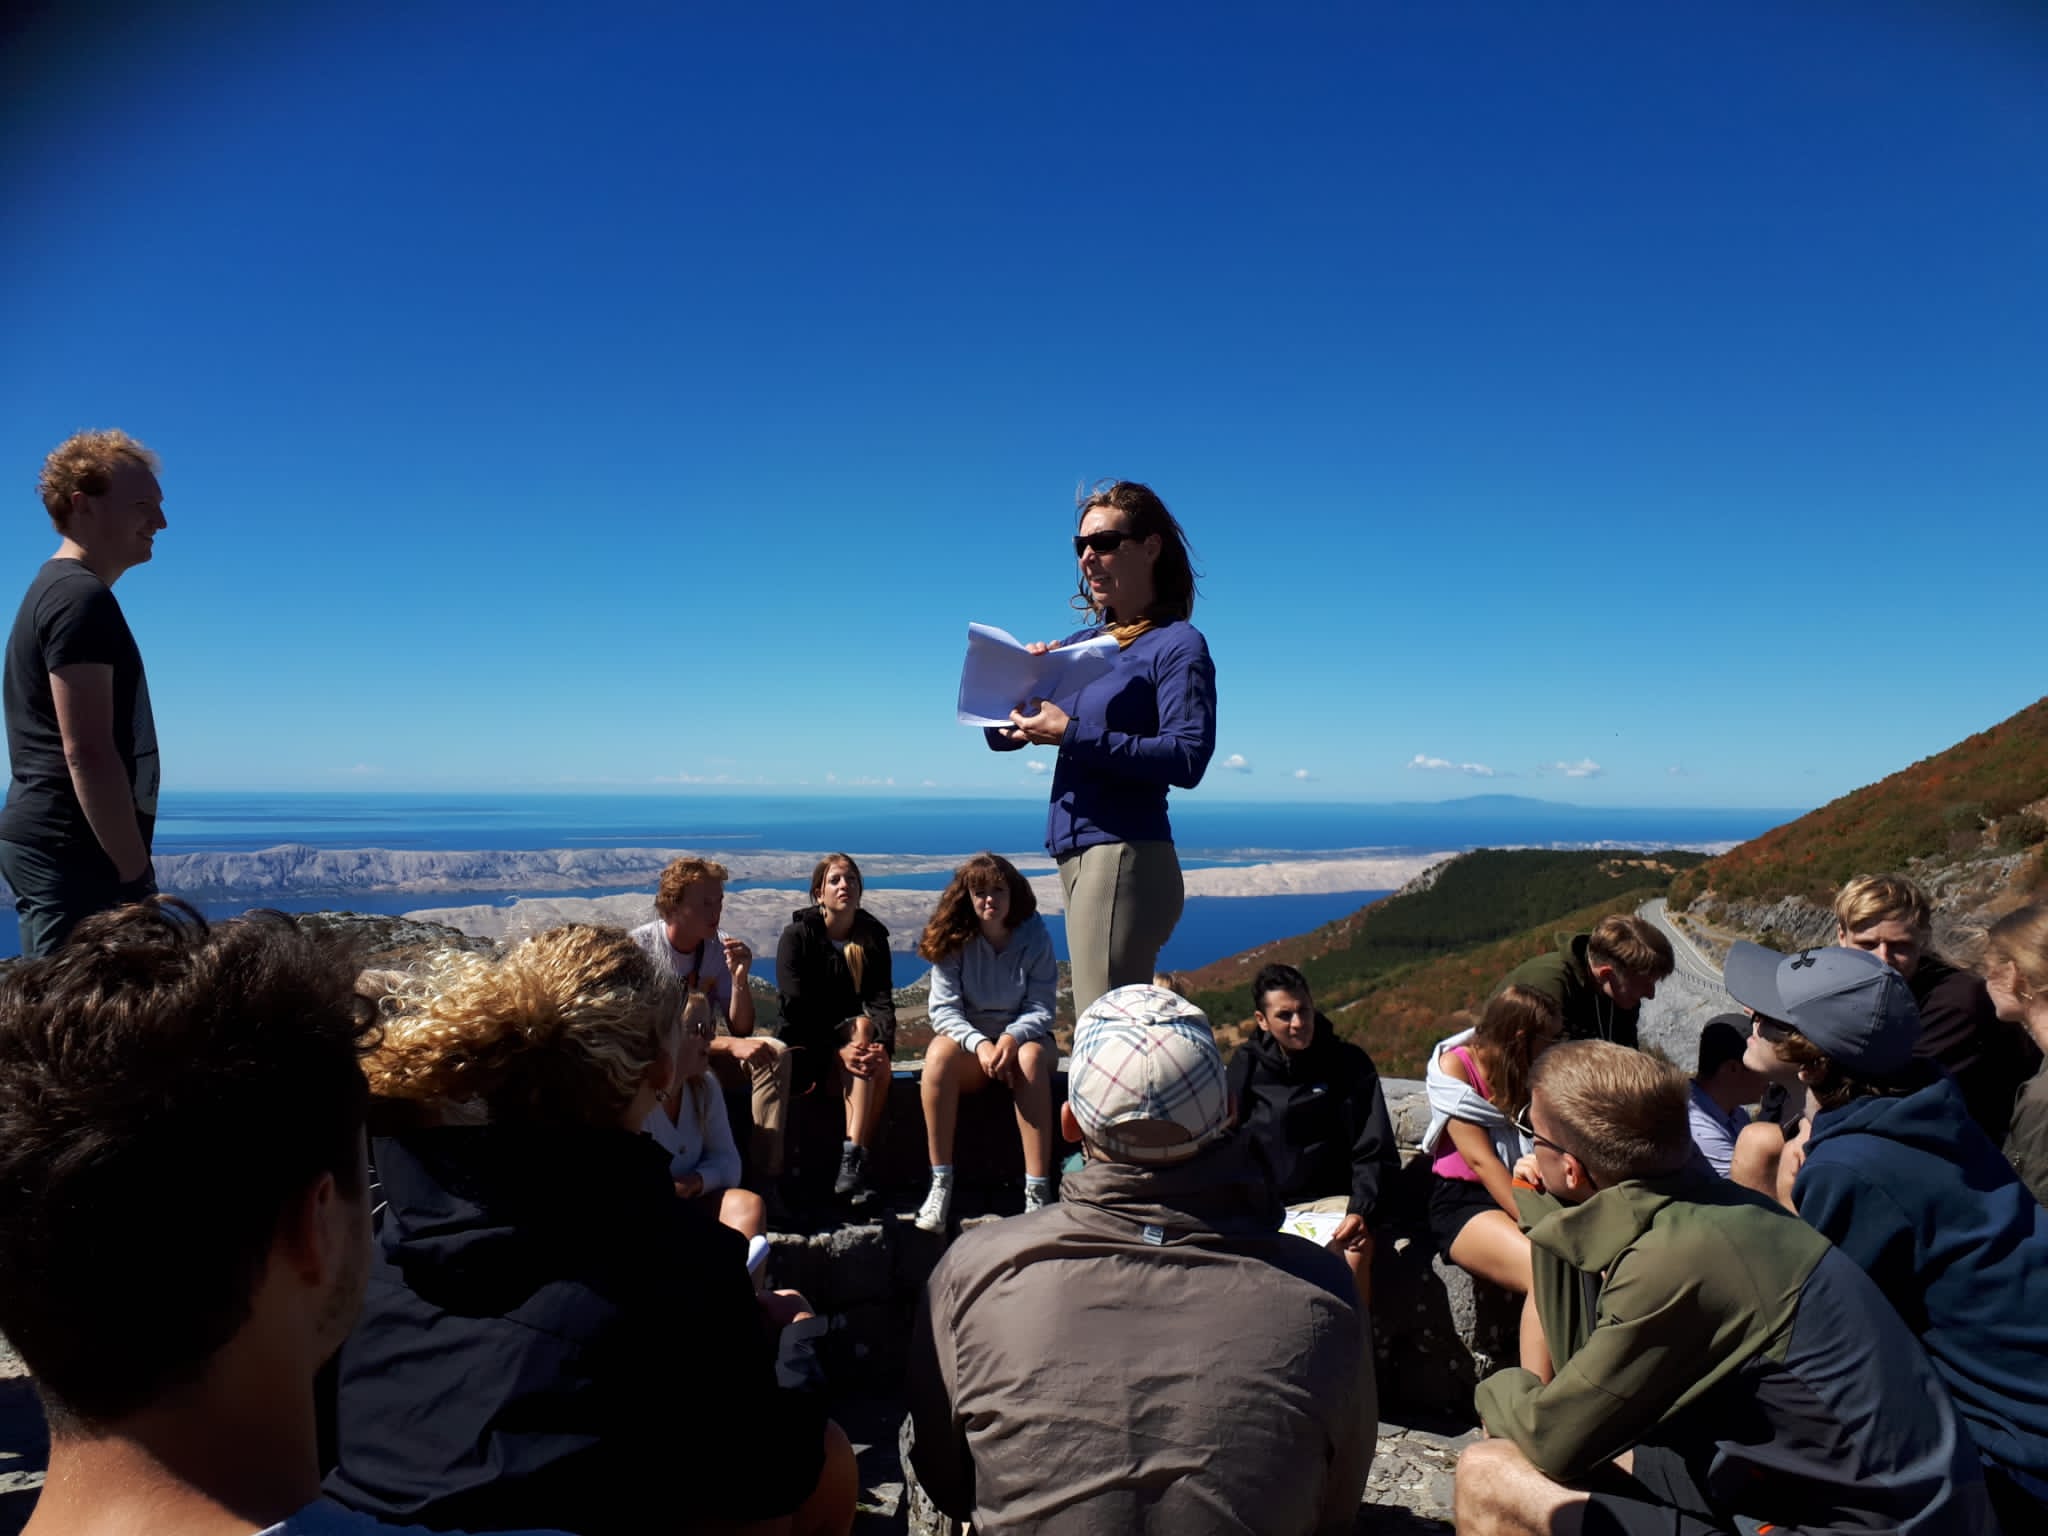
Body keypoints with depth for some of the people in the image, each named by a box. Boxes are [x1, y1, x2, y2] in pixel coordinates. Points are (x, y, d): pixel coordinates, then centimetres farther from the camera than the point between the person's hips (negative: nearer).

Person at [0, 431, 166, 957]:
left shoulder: (53, 591, 19)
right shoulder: (82, 599, -12)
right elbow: (87, 752, -21)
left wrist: (128, 863, 23)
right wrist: (135, 871, -19)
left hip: (45, 843, 10)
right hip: (73, 852, -10)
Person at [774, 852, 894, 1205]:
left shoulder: (873, 936, 6)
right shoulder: (797, 935, -4)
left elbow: (881, 1000, -7)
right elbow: (797, 1008, -15)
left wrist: (883, 1044, -28)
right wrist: (837, 1050, -29)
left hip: (853, 1040, 4)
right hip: (806, 1046, -4)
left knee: (879, 1067, -31)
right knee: (861, 1026, -33)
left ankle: (853, 1165, -38)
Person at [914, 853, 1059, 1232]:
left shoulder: (1035, 936, -7)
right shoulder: (953, 941, -7)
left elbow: (1041, 1009, -10)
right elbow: (944, 1010, -13)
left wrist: (1012, 1038, -31)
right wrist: (980, 1044, -32)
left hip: (1023, 1036, 0)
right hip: (969, 1041, 0)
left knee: (1030, 1057, -36)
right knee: (939, 1052, -34)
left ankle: (1037, 1191, -36)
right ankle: (940, 1183, -29)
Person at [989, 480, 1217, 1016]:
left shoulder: (1178, 645, -3)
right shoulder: (1082, 643, 16)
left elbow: (1187, 759, -17)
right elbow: (1000, 735, 17)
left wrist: (1074, 737, -21)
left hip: (1126, 855, -8)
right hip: (1076, 852, 8)